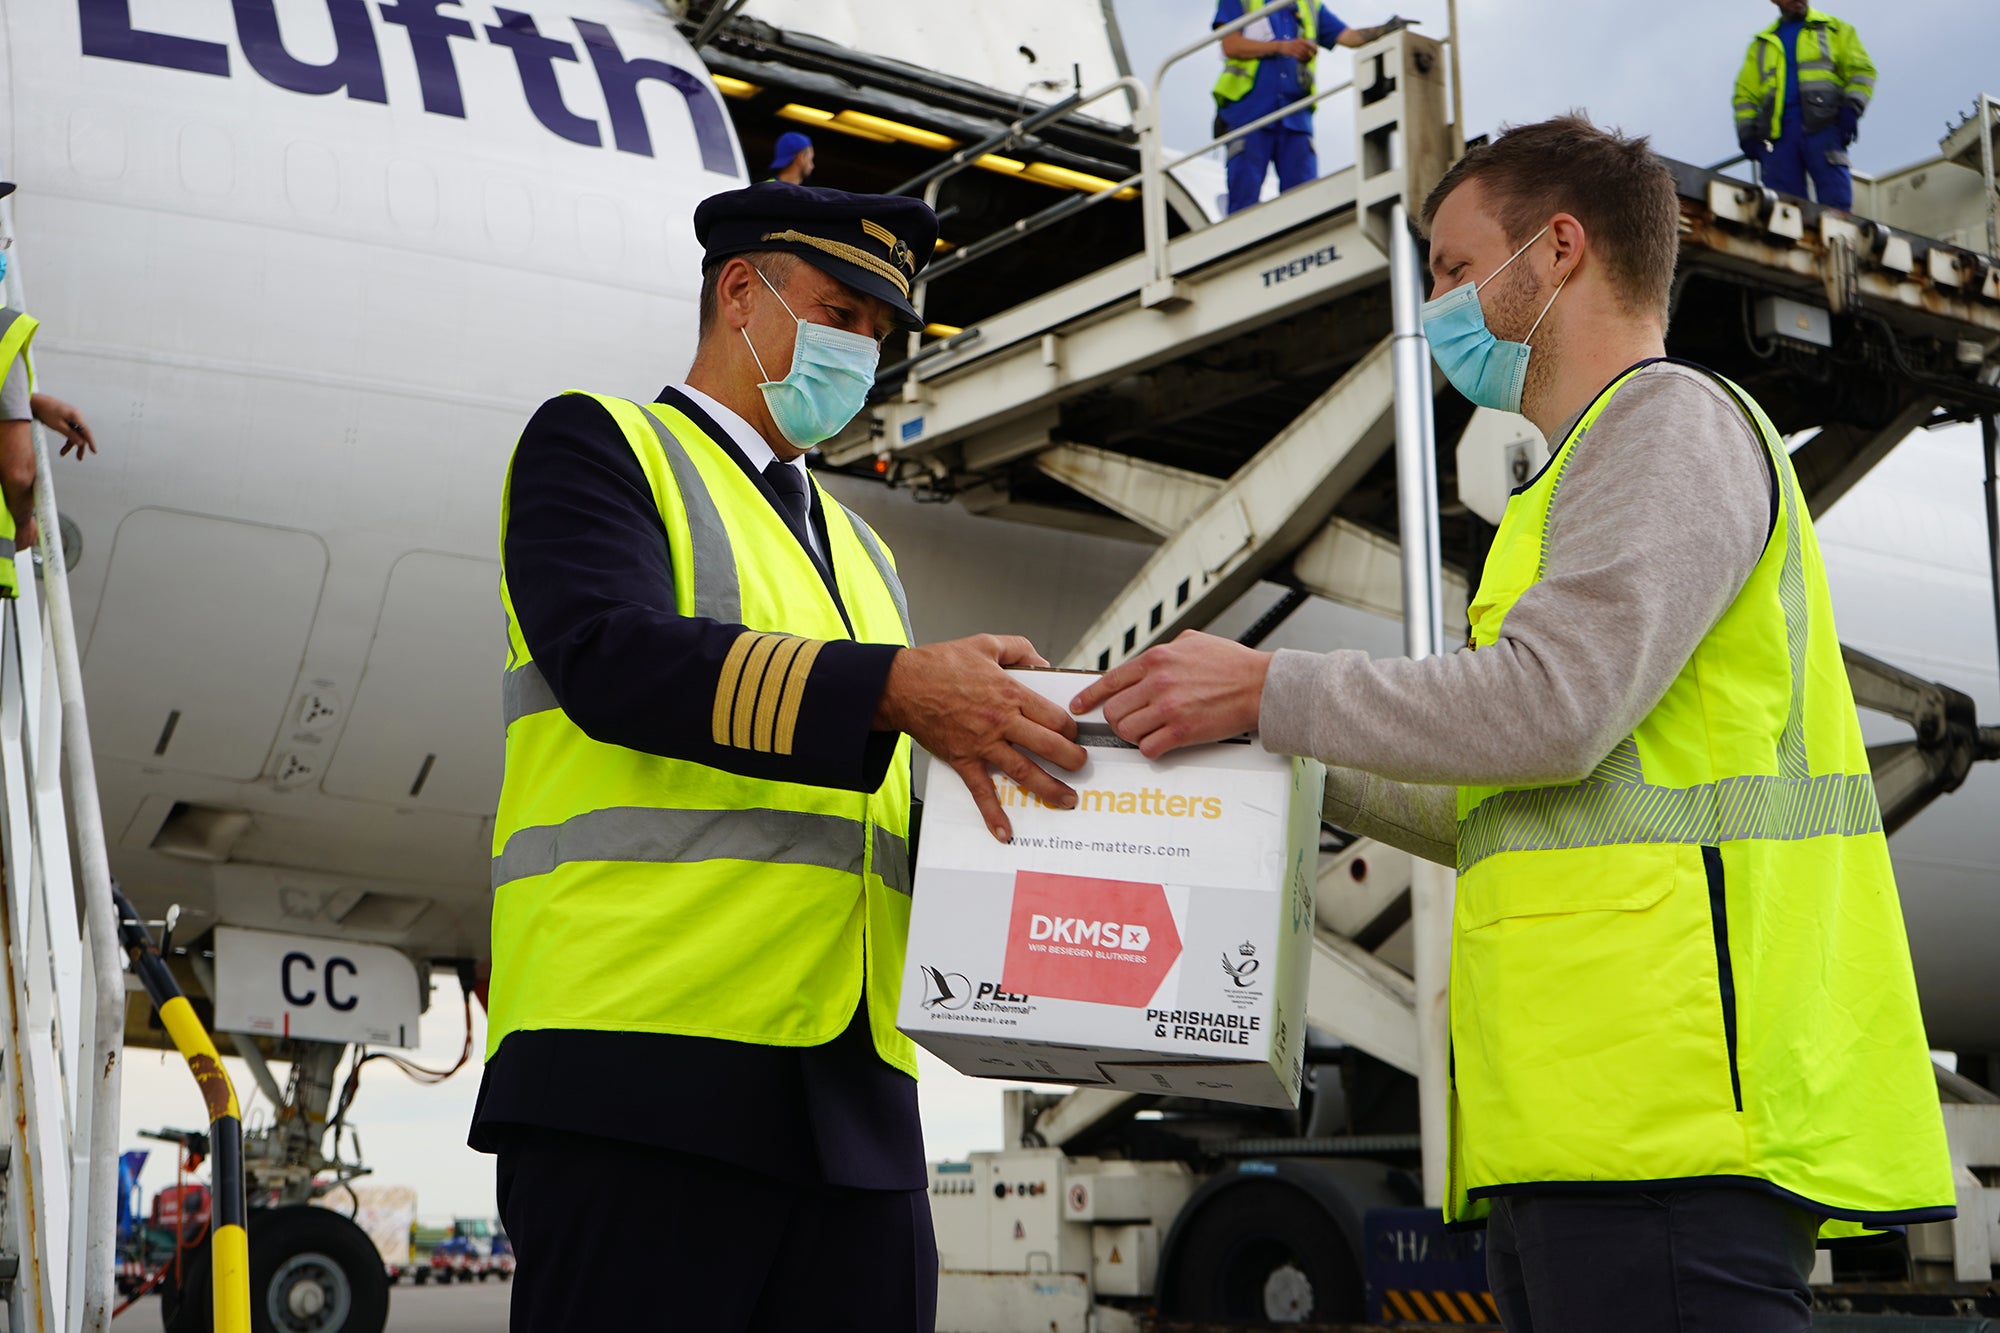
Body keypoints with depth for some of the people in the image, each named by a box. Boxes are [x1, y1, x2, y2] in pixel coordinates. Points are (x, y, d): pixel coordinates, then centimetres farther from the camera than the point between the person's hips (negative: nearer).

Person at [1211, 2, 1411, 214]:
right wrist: (1282, 47, -13)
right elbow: (1231, 45, -5)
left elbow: (1350, 36, 12)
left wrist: (1386, 30, -5)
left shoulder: (1310, 6, 21)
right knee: (1244, 198, -8)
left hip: (1295, 117, 4)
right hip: (1249, 111, -4)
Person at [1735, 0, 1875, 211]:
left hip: (1822, 124, -2)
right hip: (1778, 129, 2)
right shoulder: (1761, 44, 25)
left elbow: (1861, 69, 10)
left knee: (1835, 200, -15)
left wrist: (1851, 108, -7)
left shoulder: (1835, 29, 18)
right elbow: (1746, 93, 21)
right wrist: (1747, 134, 6)